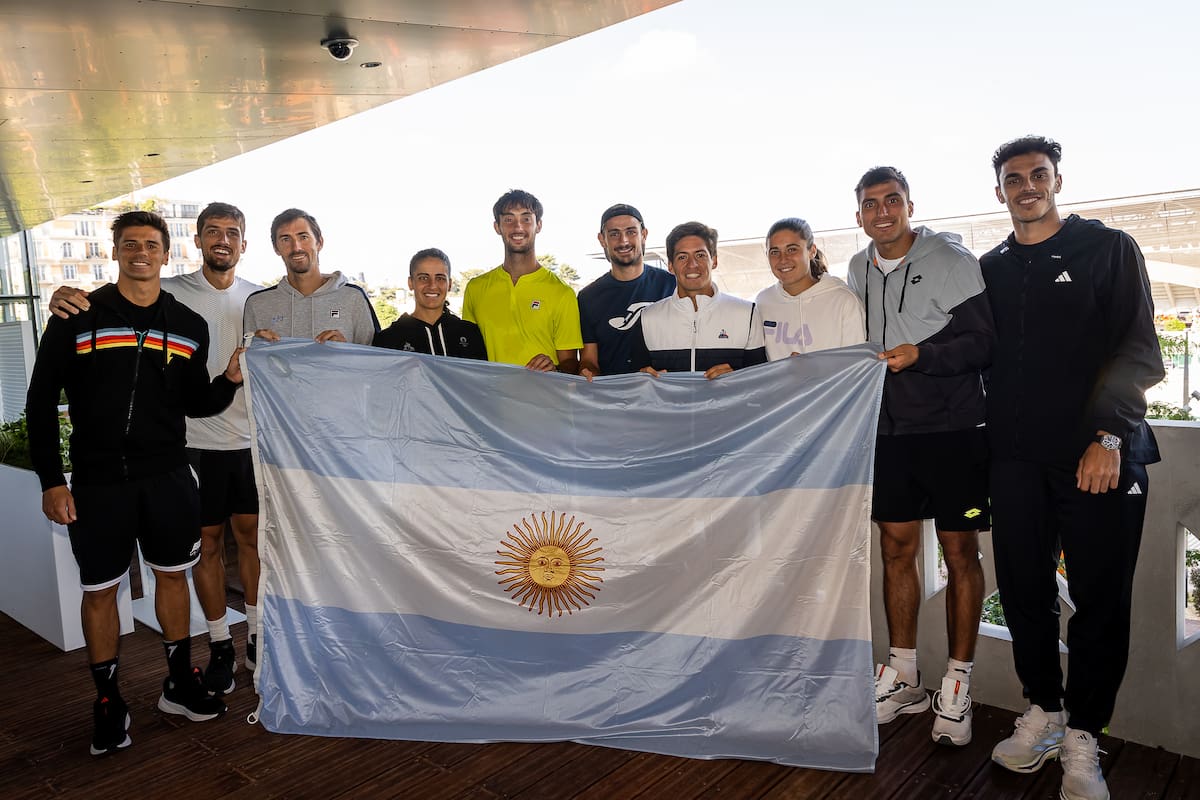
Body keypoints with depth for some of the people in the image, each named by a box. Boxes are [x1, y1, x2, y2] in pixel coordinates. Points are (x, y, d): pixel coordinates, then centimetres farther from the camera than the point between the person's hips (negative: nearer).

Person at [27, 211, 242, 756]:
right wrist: (51, 479, -6)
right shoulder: (77, 316, -3)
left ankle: (179, 682, 27)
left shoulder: (189, 325, 5)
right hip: (97, 480, -2)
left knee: (173, 574, 12)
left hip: (167, 476, 3)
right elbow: (41, 400, -2)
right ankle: (107, 700, 23)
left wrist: (229, 381, -12)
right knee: (99, 589, 6)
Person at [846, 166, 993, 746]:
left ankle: (957, 684, 16)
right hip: (890, 431, 5)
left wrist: (920, 356, -23)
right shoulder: (859, 270, 10)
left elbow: (986, 343, -11)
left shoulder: (951, 260, -7)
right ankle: (902, 677, 22)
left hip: (953, 428, -5)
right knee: (896, 548, 9)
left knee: (960, 553, 2)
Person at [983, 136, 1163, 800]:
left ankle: (1082, 737, 15)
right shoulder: (990, 269, 13)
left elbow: (1138, 352, -2)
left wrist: (1108, 436, -13)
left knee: (1100, 598, 1)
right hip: (1017, 458, 3)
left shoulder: (1108, 249, 4)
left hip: (1098, 455, -3)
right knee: (1024, 590, 6)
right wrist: (990, 435, 7)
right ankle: (1043, 713, 23)